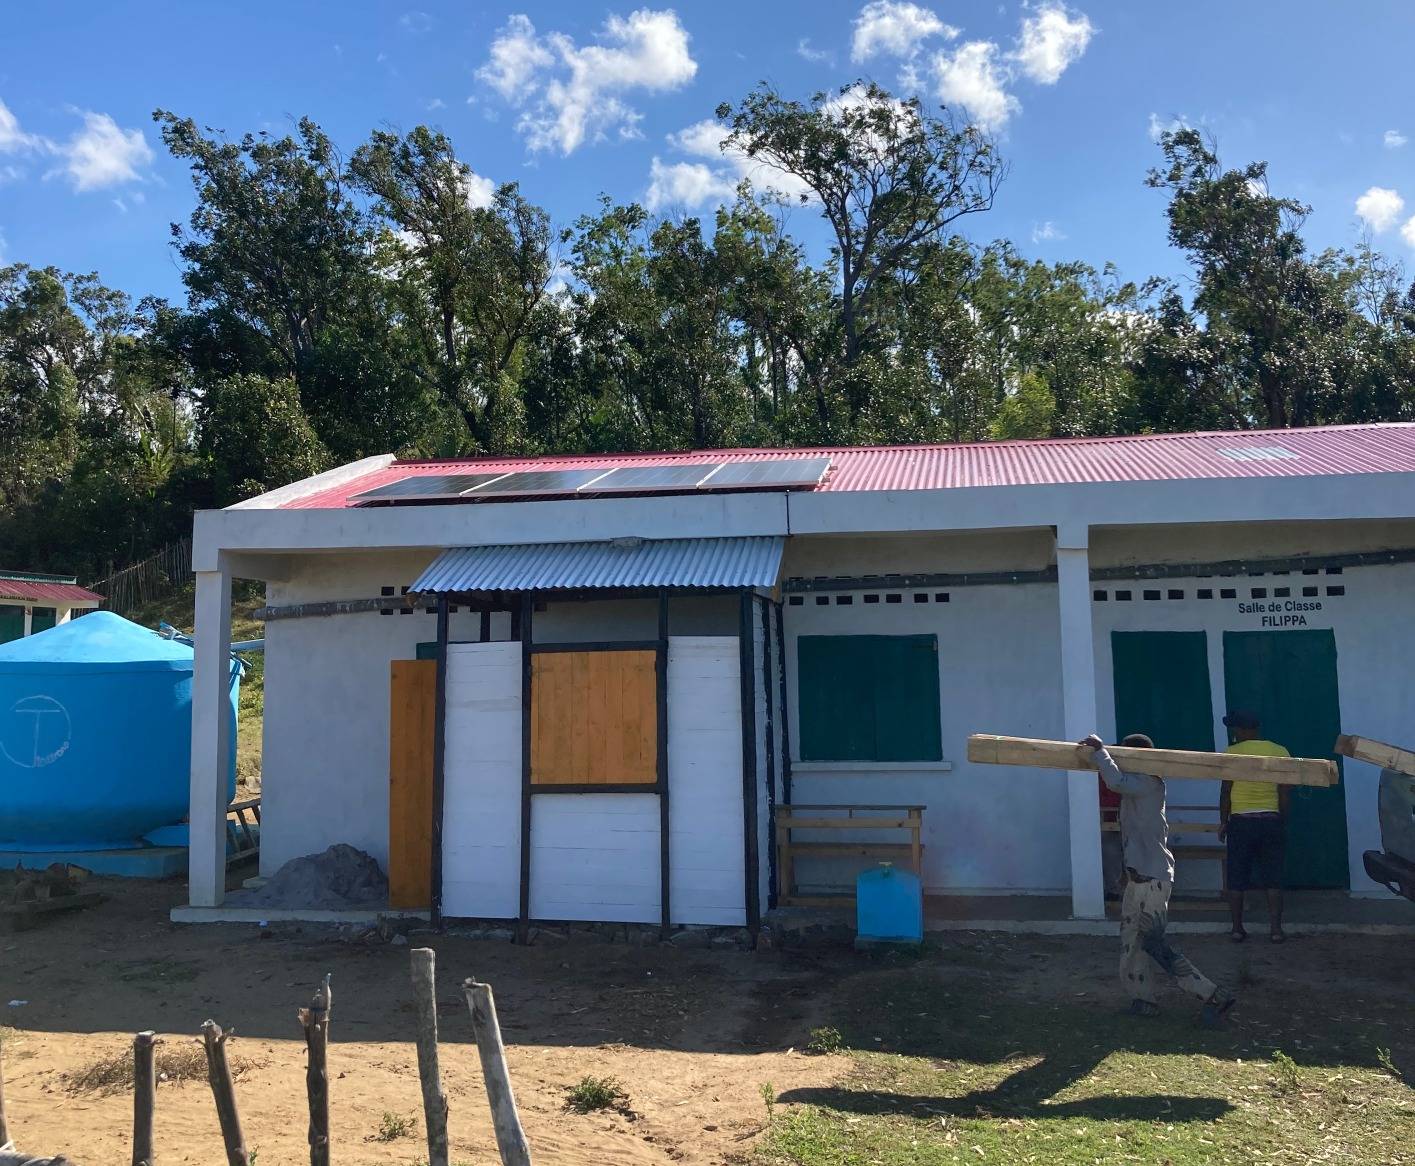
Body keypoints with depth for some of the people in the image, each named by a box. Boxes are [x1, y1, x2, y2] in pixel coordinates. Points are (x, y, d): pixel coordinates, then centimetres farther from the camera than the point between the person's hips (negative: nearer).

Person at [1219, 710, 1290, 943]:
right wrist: (1282, 821, 12)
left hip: (1240, 821, -2)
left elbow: (1225, 792, -4)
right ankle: (1276, 929, 8)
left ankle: (1237, 929, 11)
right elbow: (1284, 794, 2)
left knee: (1237, 879, 6)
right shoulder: (1280, 752, 2)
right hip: (1271, 821, 2)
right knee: (1273, 879, 9)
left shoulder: (1231, 753, -5)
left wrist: (1223, 822, 5)